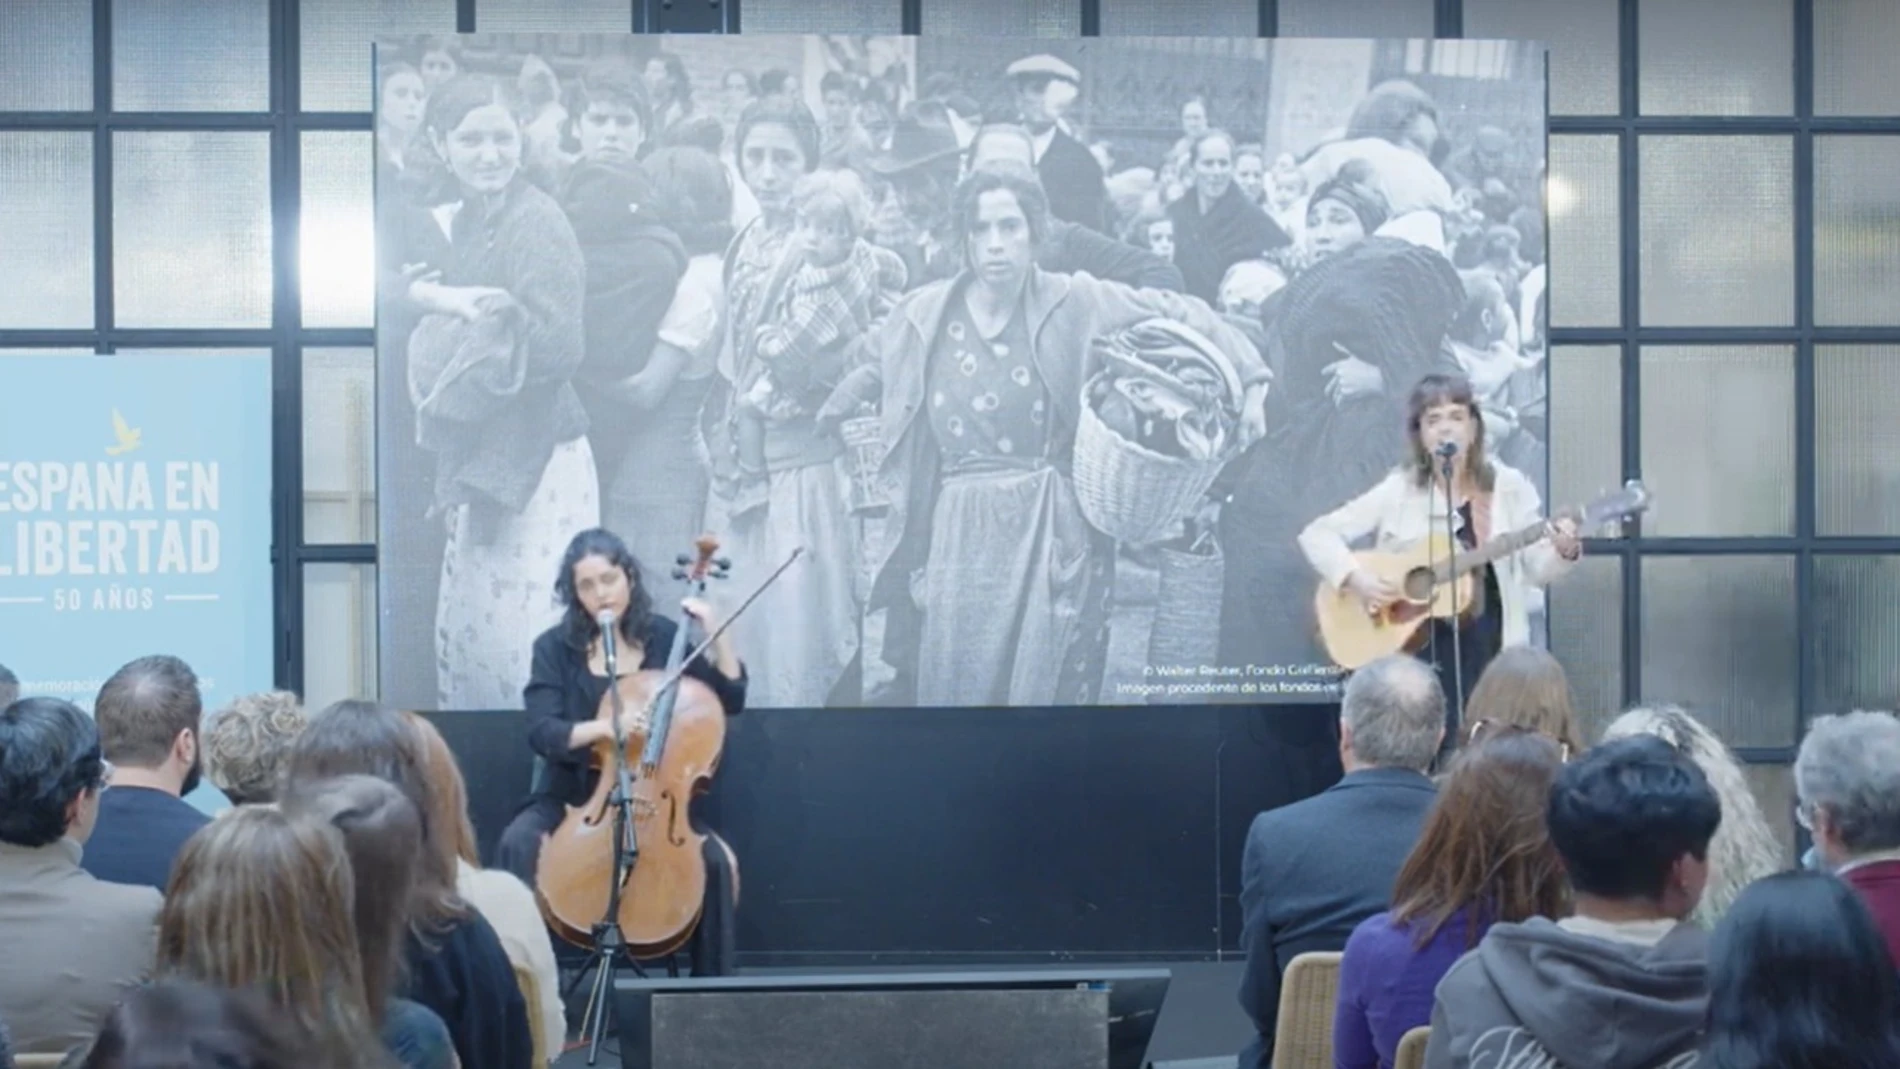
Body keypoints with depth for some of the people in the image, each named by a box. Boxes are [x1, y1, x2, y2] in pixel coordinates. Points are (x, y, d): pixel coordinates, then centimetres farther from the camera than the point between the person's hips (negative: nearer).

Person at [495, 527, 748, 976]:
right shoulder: (555, 647, -3)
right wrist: (605, 726, -31)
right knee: (517, 845, -31)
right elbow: (543, 733, -13)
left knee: (715, 860, -25)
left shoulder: (663, 637, 2)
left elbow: (731, 699, 4)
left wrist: (717, 633, -9)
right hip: (572, 795, -1)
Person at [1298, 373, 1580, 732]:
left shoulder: (1509, 487, 4)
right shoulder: (1398, 491, 0)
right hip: (1416, 651, -1)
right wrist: (1356, 579, -16)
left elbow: (1536, 569, 3)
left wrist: (1563, 551, -18)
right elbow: (1317, 534, -1)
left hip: (1490, 649, 1)